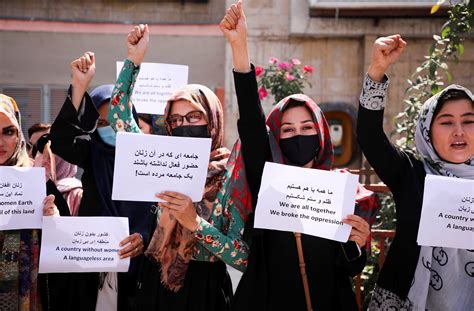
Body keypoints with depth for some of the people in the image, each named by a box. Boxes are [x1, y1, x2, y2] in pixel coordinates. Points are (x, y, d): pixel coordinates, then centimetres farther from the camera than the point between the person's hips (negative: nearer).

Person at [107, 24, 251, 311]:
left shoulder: (233, 177, -11)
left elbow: (244, 259, -16)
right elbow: (119, 115, 9)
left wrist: (195, 222, -26)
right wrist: (134, 59, 1)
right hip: (156, 287, 4)